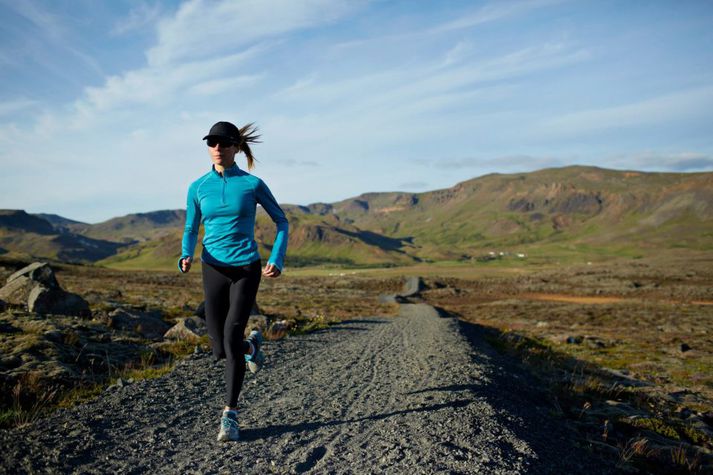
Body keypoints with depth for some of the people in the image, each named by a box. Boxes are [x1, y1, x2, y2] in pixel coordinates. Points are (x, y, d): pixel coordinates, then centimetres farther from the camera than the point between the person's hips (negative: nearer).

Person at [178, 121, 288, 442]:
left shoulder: (253, 184, -4)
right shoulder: (197, 188, 3)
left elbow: (281, 222, 5)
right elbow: (191, 230, 11)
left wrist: (277, 261, -7)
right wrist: (186, 257, -10)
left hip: (246, 269, -3)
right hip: (214, 270, 3)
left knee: (231, 336, -15)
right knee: (220, 350, 4)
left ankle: (230, 415, 1)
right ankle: (251, 345, 41)